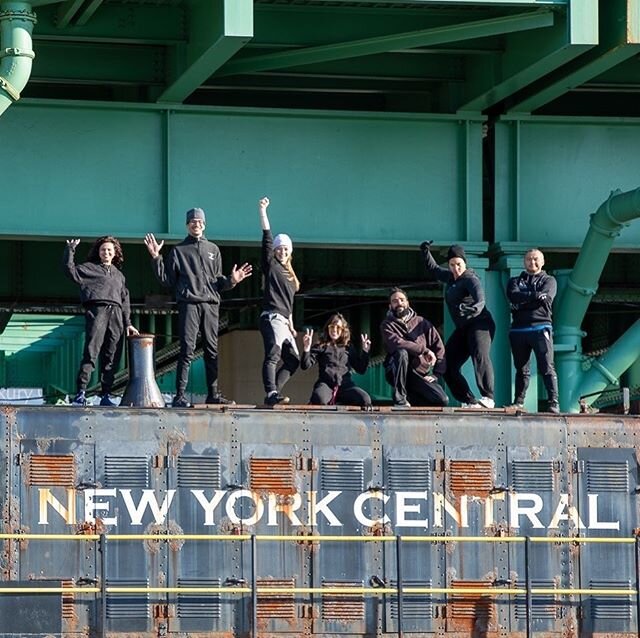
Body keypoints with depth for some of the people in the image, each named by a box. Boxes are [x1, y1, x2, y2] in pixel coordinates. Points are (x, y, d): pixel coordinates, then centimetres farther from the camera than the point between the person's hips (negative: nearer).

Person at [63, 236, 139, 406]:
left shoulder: (118, 275, 28)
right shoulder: (88, 268, 15)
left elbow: (125, 301, 26)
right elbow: (69, 269, 0)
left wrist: (128, 323, 19)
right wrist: (70, 250, -7)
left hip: (116, 315, 5)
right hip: (97, 311, -5)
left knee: (111, 357, 1)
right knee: (91, 352, -16)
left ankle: (106, 395, 4)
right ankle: (80, 393, -20)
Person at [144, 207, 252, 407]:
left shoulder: (213, 250, 20)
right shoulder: (178, 250, 11)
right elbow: (167, 280, 7)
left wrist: (231, 281, 0)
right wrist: (156, 258, -2)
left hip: (210, 304, 4)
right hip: (188, 304, -4)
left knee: (212, 351, 4)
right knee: (187, 351, -10)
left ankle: (213, 394, 10)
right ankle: (179, 395, -12)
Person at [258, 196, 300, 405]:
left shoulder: (290, 275, 25)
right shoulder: (271, 266, 4)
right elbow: (267, 239, -7)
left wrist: (291, 325, 26)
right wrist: (262, 212, -15)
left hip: (283, 321, 9)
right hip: (271, 318, -9)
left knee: (293, 360, 7)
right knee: (273, 354, -25)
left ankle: (273, 393, 5)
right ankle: (271, 393, -41)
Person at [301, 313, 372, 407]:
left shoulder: (348, 348, 22)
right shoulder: (321, 347, 15)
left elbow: (361, 370, 19)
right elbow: (305, 366, 3)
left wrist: (365, 351, 8)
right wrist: (306, 349, -12)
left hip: (345, 385, 3)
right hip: (326, 383, -3)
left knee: (365, 400, -29)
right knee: (319, 400, -41)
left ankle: (332, 402, -10)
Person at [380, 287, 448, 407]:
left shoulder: (421, 322, 8)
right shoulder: (387, 325, -1)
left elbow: (439, 348, 7)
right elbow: (397, 343, -21)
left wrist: (436, 374, -3)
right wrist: (425, 350, -24)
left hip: (419, 374, 3)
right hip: (396, 373, -3)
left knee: (442, 400, -18)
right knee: (402, 353, -35)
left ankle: (410, 398, 12)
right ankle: (399, 398, -24)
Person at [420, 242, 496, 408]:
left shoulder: (471, 279, -12)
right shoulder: (450, 277, 14)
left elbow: (480, 300, -28)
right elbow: (433, 270, 33)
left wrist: (472, 309, -50)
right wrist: (425, 252, 18)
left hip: (479, 324, -9)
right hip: (462, 328, 9)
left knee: (480, 356, -30)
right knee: (448, 364, 3)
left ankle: (488, 398, -40)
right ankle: (469, 400, 1)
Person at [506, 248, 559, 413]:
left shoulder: (548, 280, 14)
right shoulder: (515, 281, 20)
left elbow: (546, 297, -7)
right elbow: (513, 295, -2)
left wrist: (523, 300, -7)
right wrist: (535, 296, -10)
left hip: (540, 327, -3)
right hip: (518, 330, 3)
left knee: (547, 368, -12)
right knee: (521, 369, 7)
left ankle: (554, 403, -18)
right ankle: (518, 402, 11)